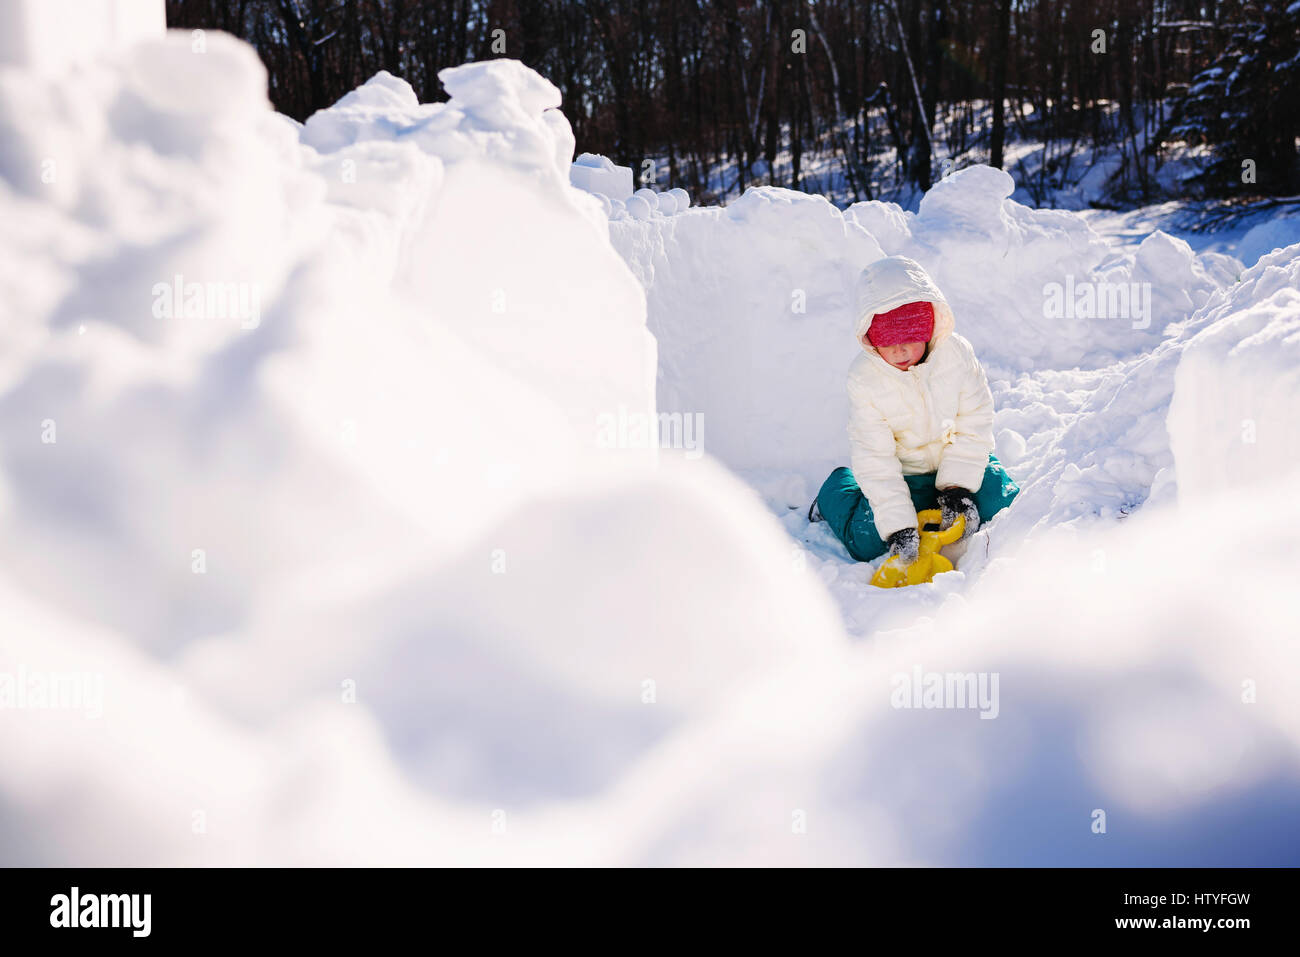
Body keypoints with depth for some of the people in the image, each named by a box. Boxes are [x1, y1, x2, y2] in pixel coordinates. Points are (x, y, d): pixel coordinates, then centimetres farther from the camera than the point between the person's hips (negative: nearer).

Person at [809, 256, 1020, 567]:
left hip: (956, 461, 2)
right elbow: (874, 459, -22)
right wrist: (898, 526, -30)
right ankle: (834, 493, 17)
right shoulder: (864, 377, -21)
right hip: (903, 472, -2)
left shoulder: (957, 352, -16)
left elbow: (974, 425, -8)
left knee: (1000, 505, -16)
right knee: (867, 543, -15)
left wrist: (956, 488, -18)